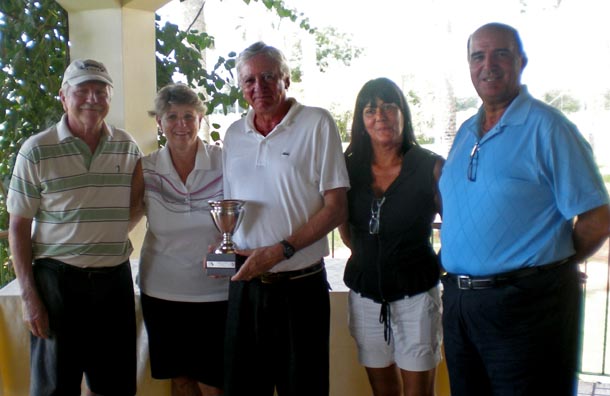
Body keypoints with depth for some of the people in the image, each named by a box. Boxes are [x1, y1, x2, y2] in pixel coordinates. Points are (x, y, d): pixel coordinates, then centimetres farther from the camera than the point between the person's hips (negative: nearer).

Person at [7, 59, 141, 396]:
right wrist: (28, 296, -7)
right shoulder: (36, 150, -5)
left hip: (115, 278, 3)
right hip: (57, 279, -3)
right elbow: (18, 227, -3)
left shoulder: (127, 147, 5)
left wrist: (114, 236, 0)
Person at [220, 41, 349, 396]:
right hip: (245, 284, 5)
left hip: (300, 286, -4)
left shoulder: (317, 123, -6)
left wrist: (280, 250, -18)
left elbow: (336, 208, -10)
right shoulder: (234, 135, 10)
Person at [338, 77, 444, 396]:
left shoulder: (430, 167, -8)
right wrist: (366, 257, 10)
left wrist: (437, 265, -3)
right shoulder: (350, 168, 2)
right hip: (365, 294, 3)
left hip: (415, 294, -3)